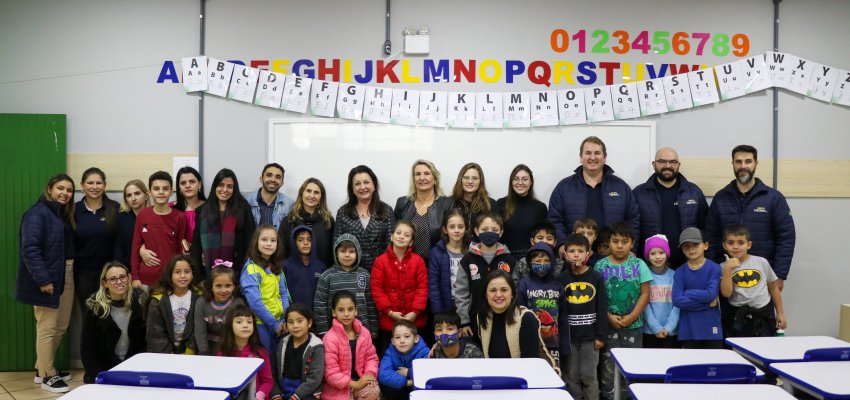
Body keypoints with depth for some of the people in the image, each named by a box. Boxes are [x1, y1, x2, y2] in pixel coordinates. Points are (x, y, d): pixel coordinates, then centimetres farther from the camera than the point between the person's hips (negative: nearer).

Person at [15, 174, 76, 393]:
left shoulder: (64, 214, 15)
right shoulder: (37, 213, -12)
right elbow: (30, 249, -20)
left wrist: (70, 273, 4)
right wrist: (43, 279, -23)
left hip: (65, 276, 9)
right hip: (47, 278, -9)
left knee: (61, 327, 15)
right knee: (47, 328, -1)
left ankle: (43, 368, 29)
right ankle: (46, 375, 11)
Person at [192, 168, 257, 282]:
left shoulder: (243, 209, 3)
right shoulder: (203, 211, 11)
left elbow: (250, 240, 0)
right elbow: (196, 243, 10)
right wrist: (196, 269, 2)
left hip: (235, 269, -2)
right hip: (209, 270, 2)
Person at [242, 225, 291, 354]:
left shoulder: (276, 267, 10)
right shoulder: (251, 269, -12)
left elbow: (284, 294, 10)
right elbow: (255, 301, -18)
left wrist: (285, 320, -3)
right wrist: (273, 323, -15)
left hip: (279, 323, 7)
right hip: (261, 324, -6)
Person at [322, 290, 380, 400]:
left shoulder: (364, 332, 1)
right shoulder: (330, 338, -16)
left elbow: (371, 357, 10)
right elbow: (331, 373, -16)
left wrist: (370, 374, -11)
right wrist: (355, 384, -17)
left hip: (361, 380, 5)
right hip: (338, 388, -4)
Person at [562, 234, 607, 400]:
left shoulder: (597, 278, -2)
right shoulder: (562, 278, 0)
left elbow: (602, 309, -1)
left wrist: (601, 335, -5)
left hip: (590, 335, -1)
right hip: (568, 335, 1)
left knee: (589, 375, 5)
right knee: (572, 376, 9)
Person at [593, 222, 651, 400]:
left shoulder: (639, 265, -2)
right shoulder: (601, 265, -1)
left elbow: (645, 294, -2)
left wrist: (631, 317, -10)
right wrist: (609, 317, -11)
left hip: (633, 324, 0)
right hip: (609, 324, 0)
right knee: (609, 365, 5)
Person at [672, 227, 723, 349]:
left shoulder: (714, 268, -4)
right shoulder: (680, 272, 0)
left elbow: (711, 294, -17)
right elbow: (677, 300, -11)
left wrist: (687, 293, -10)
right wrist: (706, 303, -13)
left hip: (710, 326, -1)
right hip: (688, 329, 2)